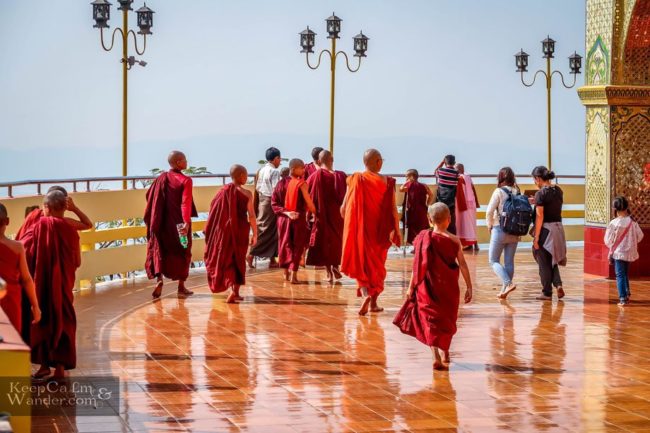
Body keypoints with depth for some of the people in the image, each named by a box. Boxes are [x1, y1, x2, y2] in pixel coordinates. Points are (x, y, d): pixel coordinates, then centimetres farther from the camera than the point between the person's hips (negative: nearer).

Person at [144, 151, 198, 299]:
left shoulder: (161, 178, 3)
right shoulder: (185, 180, -12)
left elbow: (149, 195, 10)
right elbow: (185, 203, -22)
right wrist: (186, 222, -30)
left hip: (162, 223, 3)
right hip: (179, 224, -3)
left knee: (160, 251, 8)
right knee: (182, 252, 10)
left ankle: (159, 278, -17)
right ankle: (181, 287, 14)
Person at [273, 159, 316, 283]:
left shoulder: (282, 183, 3)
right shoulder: (301, 183, -12)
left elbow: (274, 203, 0)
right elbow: (309, 202, -12)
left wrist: (285, 212, -7)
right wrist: (315, 213, 3)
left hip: (284, 218, 5)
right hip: (299, 219, -5)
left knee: (285, 245, 15)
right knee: (298, 246, 3)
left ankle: (286, 273, 21)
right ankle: (293, 275, -2)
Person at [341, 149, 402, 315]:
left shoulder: (355, 180, -7)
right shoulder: (387, 182, -9)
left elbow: (344, 209, -4)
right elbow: (393, 210, -8)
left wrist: (348, 224, 15)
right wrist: (397, 231, 2)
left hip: (359, 230, 0)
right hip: (380, 231, 0)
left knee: (361, 263, 10)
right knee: (377, 265, 15)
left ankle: (365, 293, -14)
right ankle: (374, 302, 16)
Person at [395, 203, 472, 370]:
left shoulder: (423, 238, -6)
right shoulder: (454, 240, -8)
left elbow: (417, 265, -4)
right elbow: (462, 265, -7)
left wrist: (411, 287, 3)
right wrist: (469, 287, -1)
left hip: (428, 287, 0)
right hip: (448, 287, 1)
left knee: (431, 320, 4)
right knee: (446, 320, 19)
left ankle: (436, 356, -13)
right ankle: (445, 354, 33)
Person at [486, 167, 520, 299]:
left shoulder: (499, 192, -9)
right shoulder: (517, 192, 3)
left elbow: (489, 211, -12)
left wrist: (489, 225, 4)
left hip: (500, 230, -5)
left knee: (494, 260, 4)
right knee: (509, 262, 11)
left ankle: (508, 283, -15)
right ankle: (504, 290, 14)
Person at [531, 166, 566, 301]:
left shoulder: (541, 194, -15)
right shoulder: (558, 191, 6)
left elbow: (540, 216, -17)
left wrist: (536, 237, -15)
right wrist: (537, 202, 20)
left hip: (545, 229, -7)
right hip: (558, 228, 7)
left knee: (544, 262, 6)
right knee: (552, 260, 21)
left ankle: (547, 292, 11)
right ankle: (558, 284, 2)